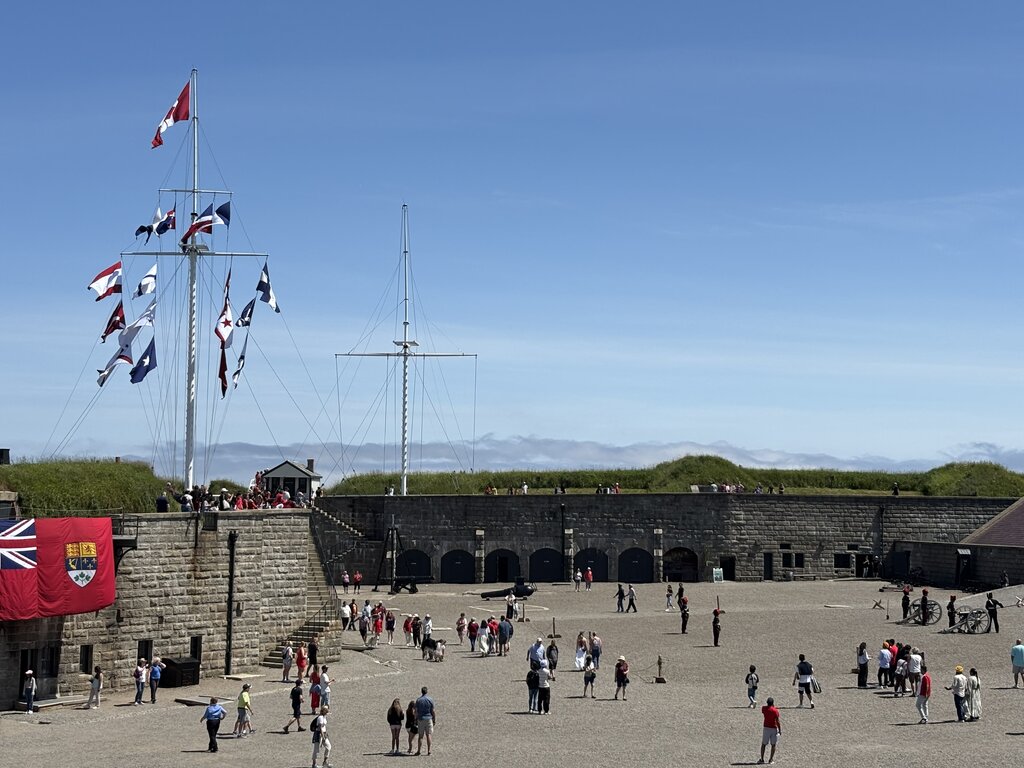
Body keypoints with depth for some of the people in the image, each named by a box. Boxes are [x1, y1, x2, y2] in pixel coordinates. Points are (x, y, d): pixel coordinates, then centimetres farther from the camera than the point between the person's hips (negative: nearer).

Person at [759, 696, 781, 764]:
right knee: (773, 745, 8)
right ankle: (771, 759, 6)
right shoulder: (775, 710, -10)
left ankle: (762, 759, 9)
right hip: (774, 728, -2)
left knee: (763, 744, 10)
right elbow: (778, 721, -12)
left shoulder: (764, 708, -1)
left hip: (766, 728, 2)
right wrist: (780, 730, -6)